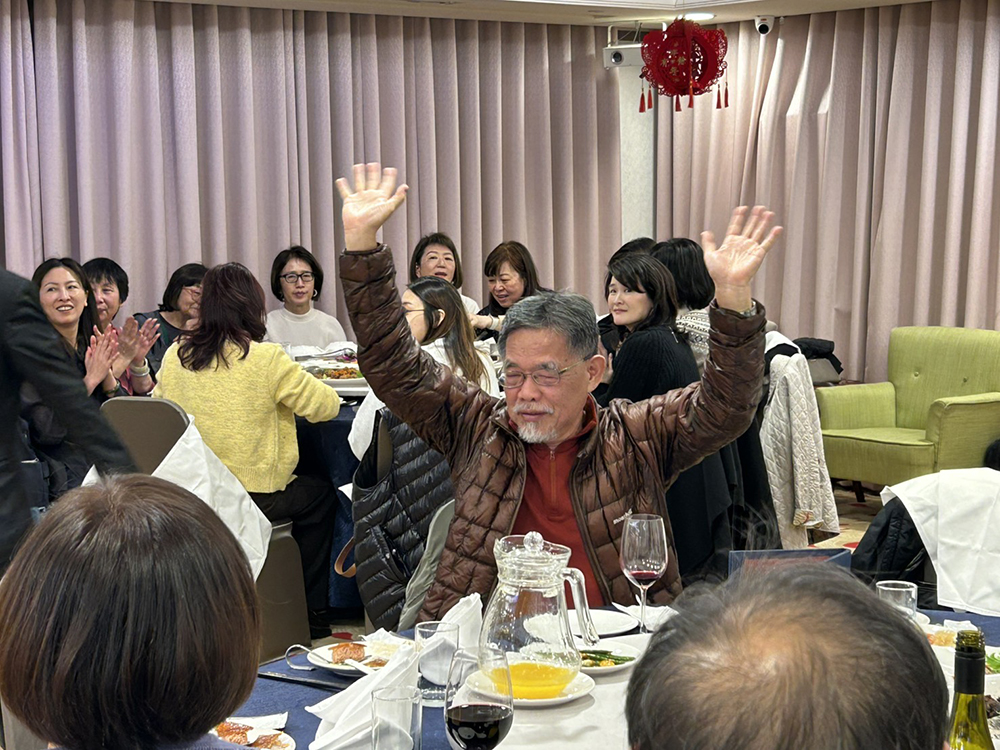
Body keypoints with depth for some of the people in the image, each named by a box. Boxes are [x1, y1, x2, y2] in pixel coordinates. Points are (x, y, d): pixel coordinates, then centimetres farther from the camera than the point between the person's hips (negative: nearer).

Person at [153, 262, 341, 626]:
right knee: (320, 494, 25)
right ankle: (310, 608, 27)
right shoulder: (266, 358, -15)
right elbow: (326, 405, -7)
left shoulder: (174, 356, -1)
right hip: (253, 496, -5)